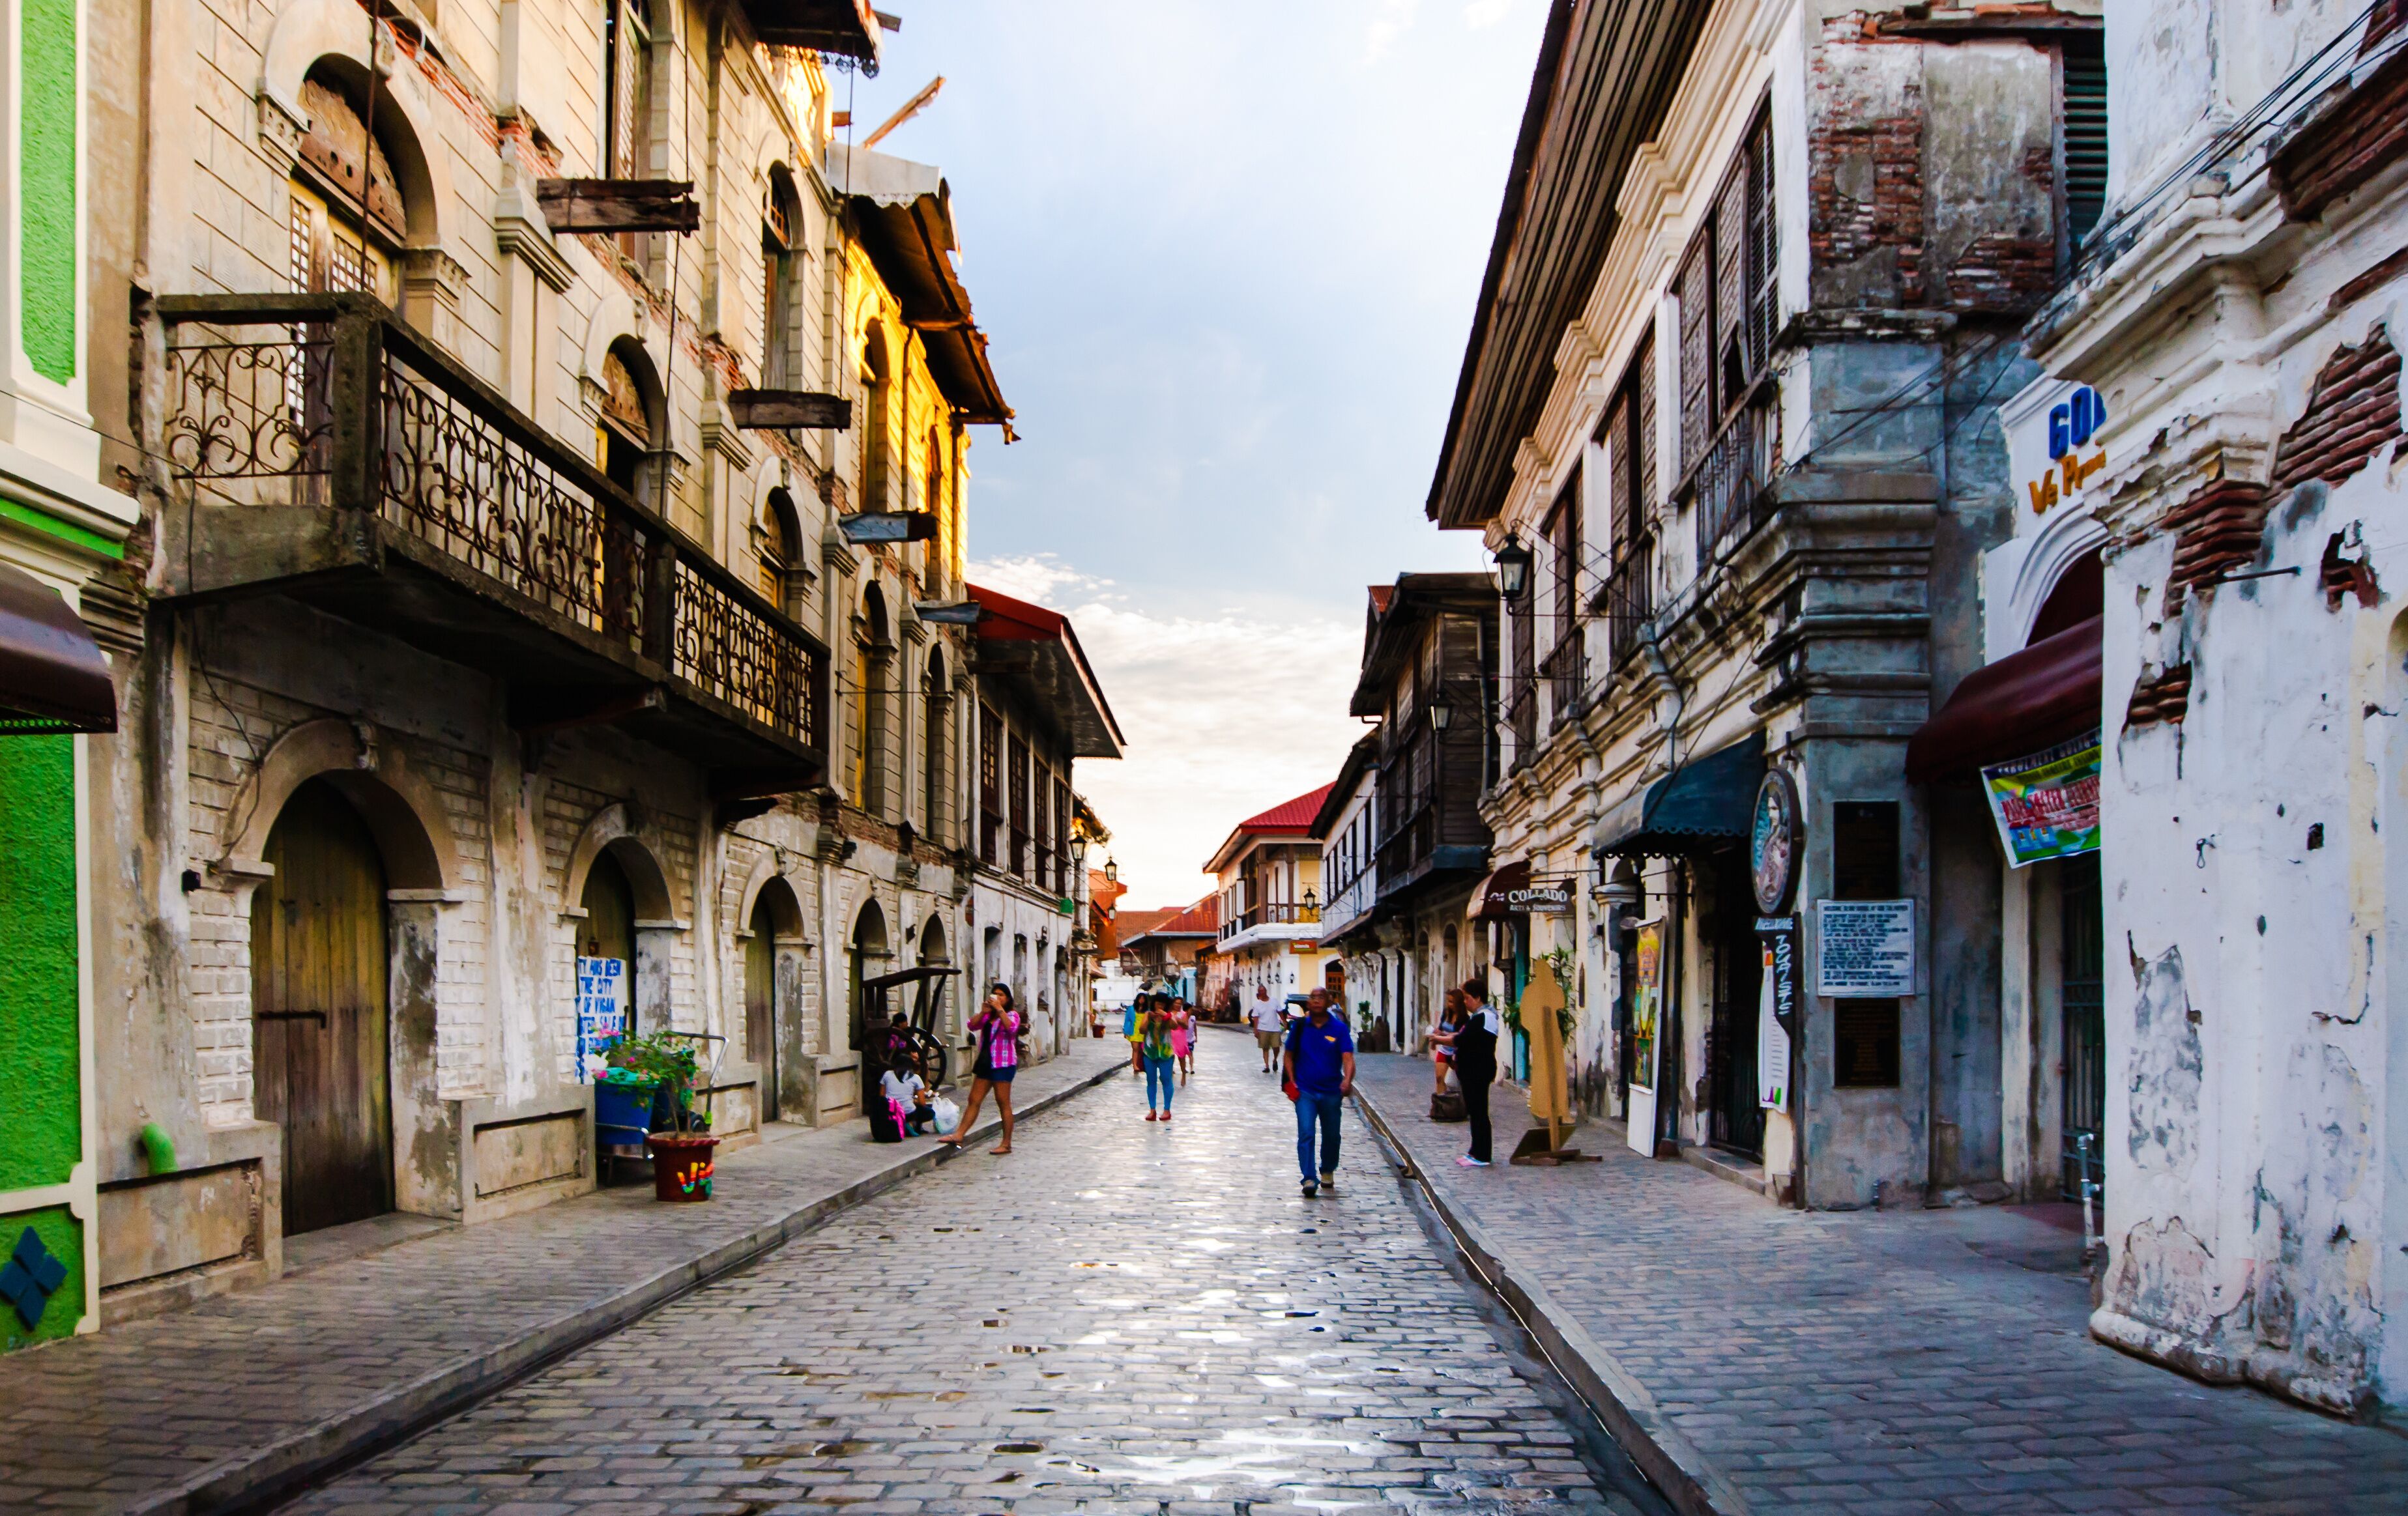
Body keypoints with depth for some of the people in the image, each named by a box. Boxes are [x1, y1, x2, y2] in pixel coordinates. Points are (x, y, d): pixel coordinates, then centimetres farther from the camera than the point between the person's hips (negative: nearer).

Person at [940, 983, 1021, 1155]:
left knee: (1004, 1103, -4)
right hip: (986, 1062, 7)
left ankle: (1006, 1144, -1)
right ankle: (958, 1136, 4)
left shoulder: (1012, 1014, -1)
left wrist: (1000, 1009, -20)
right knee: (974, 1100, 5)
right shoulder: (987, 1015, 18)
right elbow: (972, 1026, 4)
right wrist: (983, 1012, -8)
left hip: (1004, 1063, -7)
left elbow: (1011, 1028, -22)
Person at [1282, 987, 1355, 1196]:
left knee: (1331, 1135, 14)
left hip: (1331, 1092, 1)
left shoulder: (1339, 1028, -4)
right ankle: (1309, 1179, -15)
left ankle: (1328, 1171, 37)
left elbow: (1348, 1057, -13)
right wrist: (1291, 1082, -3)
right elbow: (1288, 1055, 8)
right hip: (1305, 1091, -1)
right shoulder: (1299, 1026, 0)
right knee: (1305, 1133, -14)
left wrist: (1347, 1080, -31)